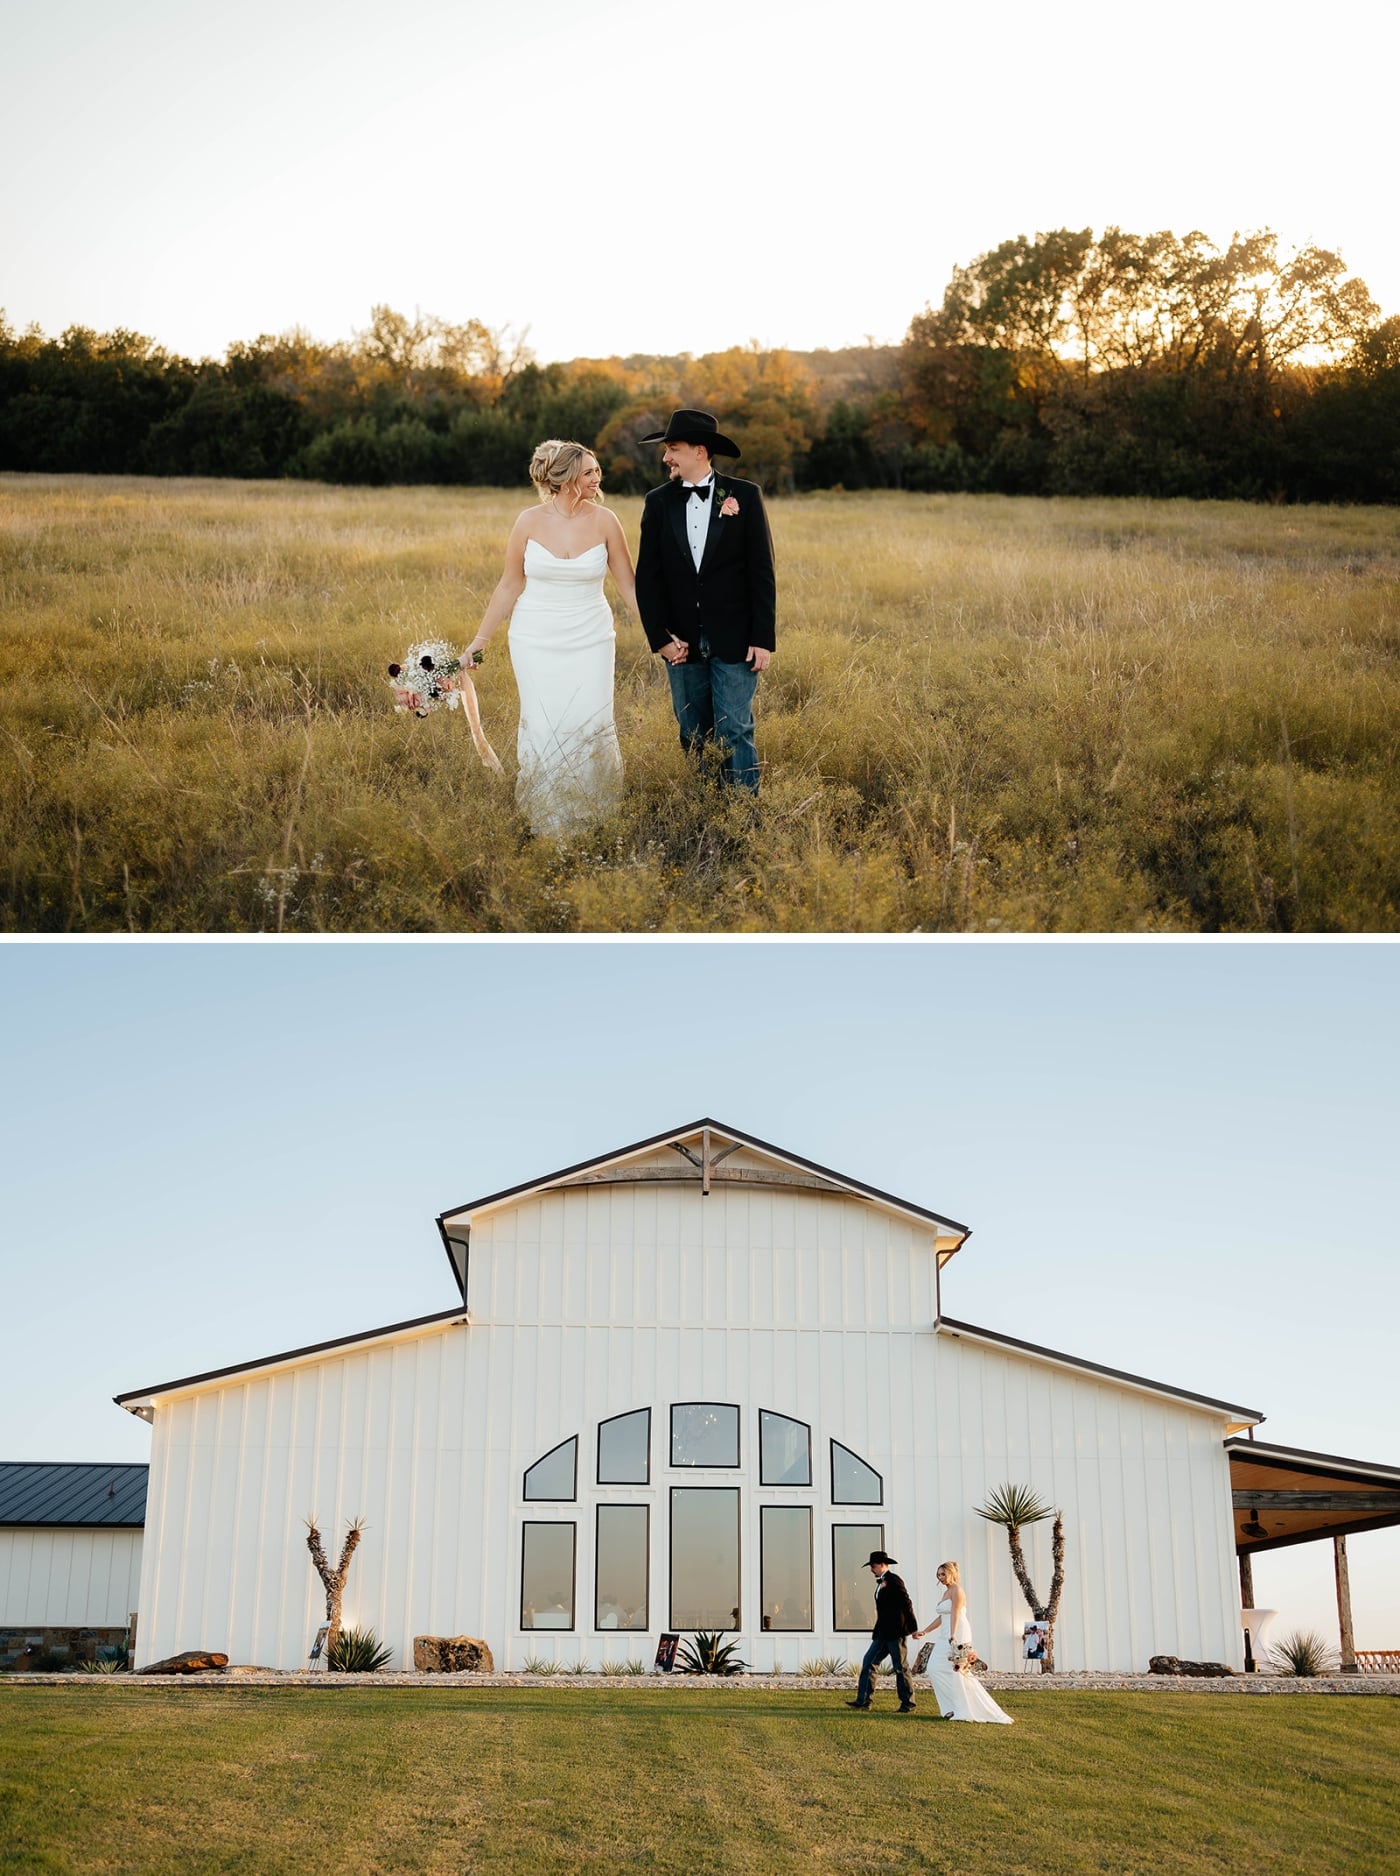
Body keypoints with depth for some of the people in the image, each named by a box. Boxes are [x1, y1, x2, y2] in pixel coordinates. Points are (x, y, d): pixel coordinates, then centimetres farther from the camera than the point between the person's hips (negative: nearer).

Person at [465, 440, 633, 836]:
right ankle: (547, 822, 18)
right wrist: (481, 639, 5)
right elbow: (509, 586, 5)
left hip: (590, 641, 0)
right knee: (544, 729, 0)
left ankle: (592, 815, 15)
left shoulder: (604, 521, -5)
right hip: (537, 642, 0)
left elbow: (629, 585, 1)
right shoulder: (530, 522, -5)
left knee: (591, 727, -5)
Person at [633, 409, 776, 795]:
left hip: (735, 642, -3)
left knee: (735, 733, -3)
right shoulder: (658, 502, 5)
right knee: (693, 735, 9)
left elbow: (762, 571, -4)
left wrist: (763, 639, -9)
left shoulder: (745, 495, -2)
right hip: (683, 643, 3)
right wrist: (660, 637, -6)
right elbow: (647, 577, 4)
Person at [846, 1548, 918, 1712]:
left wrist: (913, 1628, -18)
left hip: (895, 1632, -10)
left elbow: (906, 1603, -16)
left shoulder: (894, 1580, -11)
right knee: (869, 1662, 4)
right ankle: (863, 1701, 3)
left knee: (901, 1667, -2)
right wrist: (877, 1630, 18)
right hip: (883, 1632, 10)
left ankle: (908, 1704, 7)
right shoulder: (881, 1583, 16)